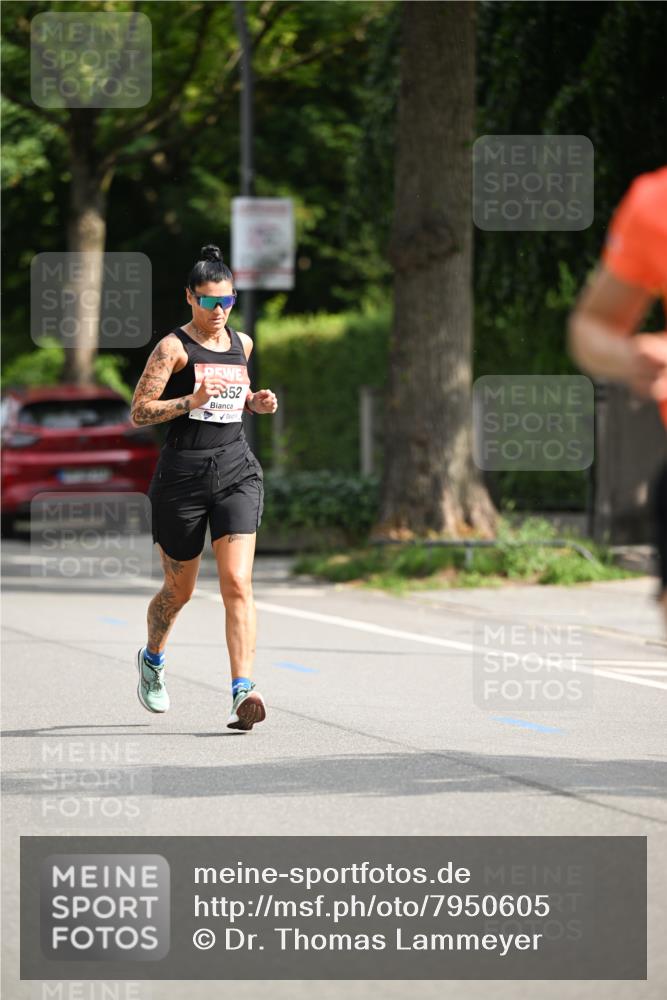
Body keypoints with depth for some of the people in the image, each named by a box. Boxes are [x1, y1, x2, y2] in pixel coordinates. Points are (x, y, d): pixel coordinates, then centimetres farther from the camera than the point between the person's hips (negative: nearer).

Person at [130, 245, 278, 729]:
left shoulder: (242, 343, 11)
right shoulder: (174, 347, -6)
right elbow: (139, 412, -9)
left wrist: (256, 402, 9)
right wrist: (191, 402, -23)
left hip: (236, 470, 3)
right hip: (183, 472, -3)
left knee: (237, 582, -13)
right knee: (180, 589, 11)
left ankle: (243, 690, -20)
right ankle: (152, 659, 42)